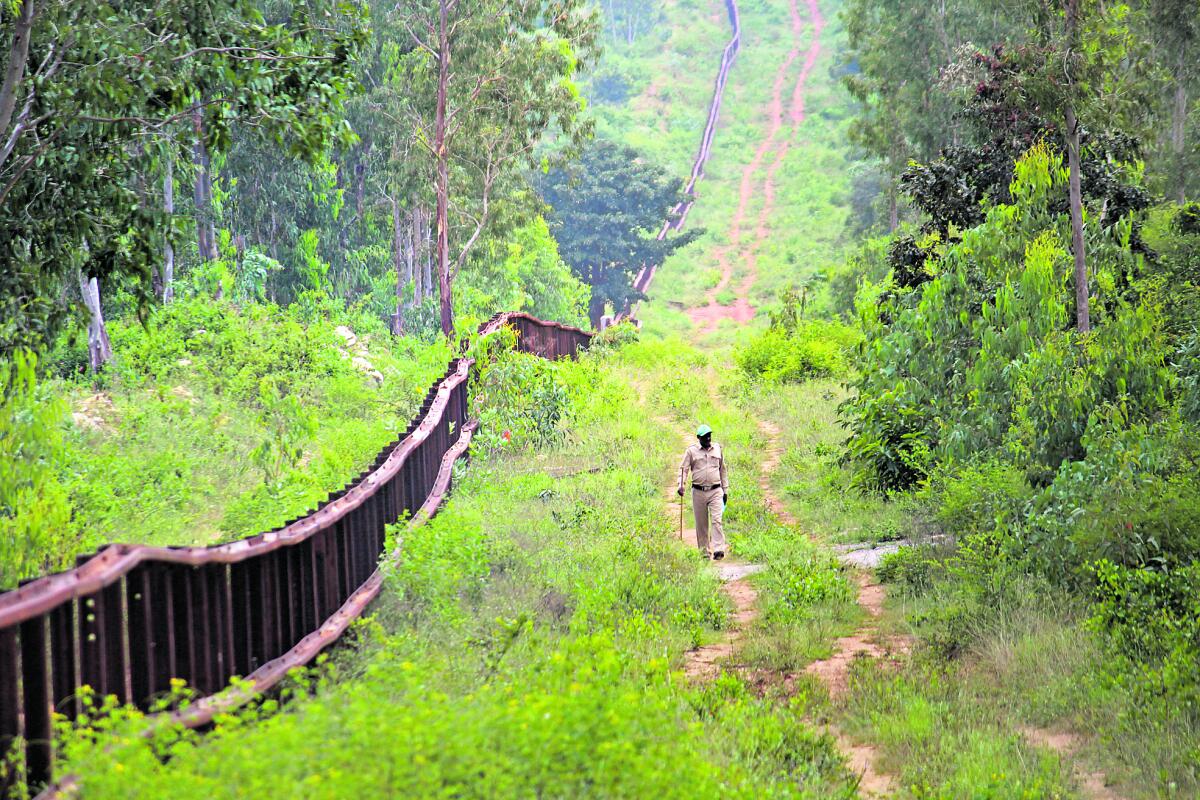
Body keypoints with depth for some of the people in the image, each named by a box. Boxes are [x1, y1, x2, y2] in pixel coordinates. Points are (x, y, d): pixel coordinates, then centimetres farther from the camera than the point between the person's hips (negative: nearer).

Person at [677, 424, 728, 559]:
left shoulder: (717, 449, 12)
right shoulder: (691, 451, 4)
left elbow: (723, 470, 19)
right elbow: (683, 468, 1)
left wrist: (725, 490, 17)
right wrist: (681, 485, -16)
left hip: (715, 491, 0)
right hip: (698, 491, 0)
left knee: (716, 520, -13)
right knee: (701, 524, 4)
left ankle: (719, 549, -20)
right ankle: (704, 552, 11)